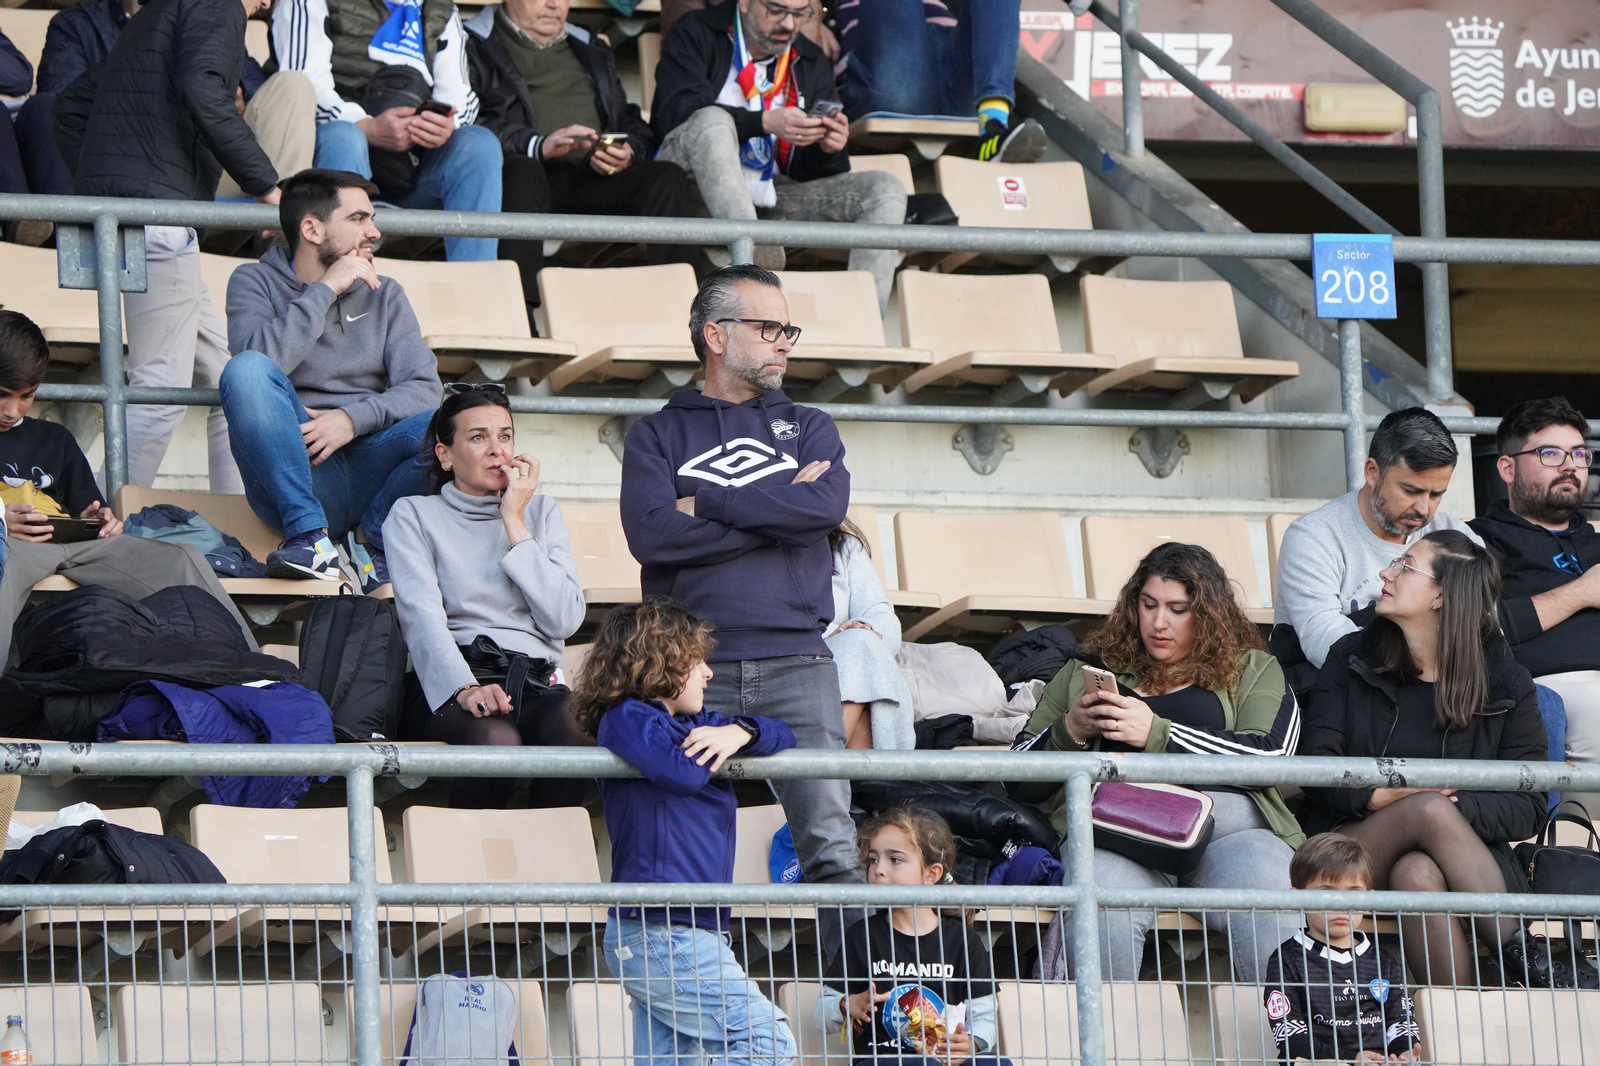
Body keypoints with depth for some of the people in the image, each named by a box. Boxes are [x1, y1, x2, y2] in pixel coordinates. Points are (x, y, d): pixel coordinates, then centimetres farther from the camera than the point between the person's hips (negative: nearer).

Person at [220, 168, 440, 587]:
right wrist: (325, 290, -9)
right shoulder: (255, 282, 9)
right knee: (247, 370, -30)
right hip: (292, 469, -2)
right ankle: (309, 534, -28)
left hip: (367, 464, 2)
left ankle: (375, 537, -6)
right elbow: (260, 358, -13)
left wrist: (354, 419, -14)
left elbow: (422, 389, 4)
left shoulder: (384, 295, 19)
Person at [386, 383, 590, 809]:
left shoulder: (542, 512, 22)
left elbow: (565, 620, 7)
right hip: (450, 685, -3)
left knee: (574, 740, -33)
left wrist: (515, 525, 4)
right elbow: (422, 617, -6)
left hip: (534, 680, 3)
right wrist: (464, 689, -24)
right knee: (495, 740, -37)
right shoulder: (414, 515, 13)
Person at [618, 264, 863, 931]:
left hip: (794, 659, 1)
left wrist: (706, 504, -3)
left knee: (832, 847, -10)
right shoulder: (657, 436, 14)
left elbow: (826, 505, -3)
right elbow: (651, 533, -5)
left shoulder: (808, 428, 20)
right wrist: (779, 510, -2)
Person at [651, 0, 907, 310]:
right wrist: (765, 123, -26)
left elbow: (816, 174, 12)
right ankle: (750, 256, -48)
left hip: (769, 199, 5)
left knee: (885, 190, -12)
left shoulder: (811, 62, 15)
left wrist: (829, 148, -13)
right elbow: (676, 110, -17)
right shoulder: (696, 36, 3)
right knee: (712, 120, -35)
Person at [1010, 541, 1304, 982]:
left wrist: (1156, 733, -6)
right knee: (1103, 916, -37)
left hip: (1228, 820, -1)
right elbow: (1019, 780, 22)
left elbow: (1269, 756, 2)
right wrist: (1070, 732, 1)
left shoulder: (1253, 671, 23)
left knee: (1272, 921, -35)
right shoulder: (1084, 673, 29)